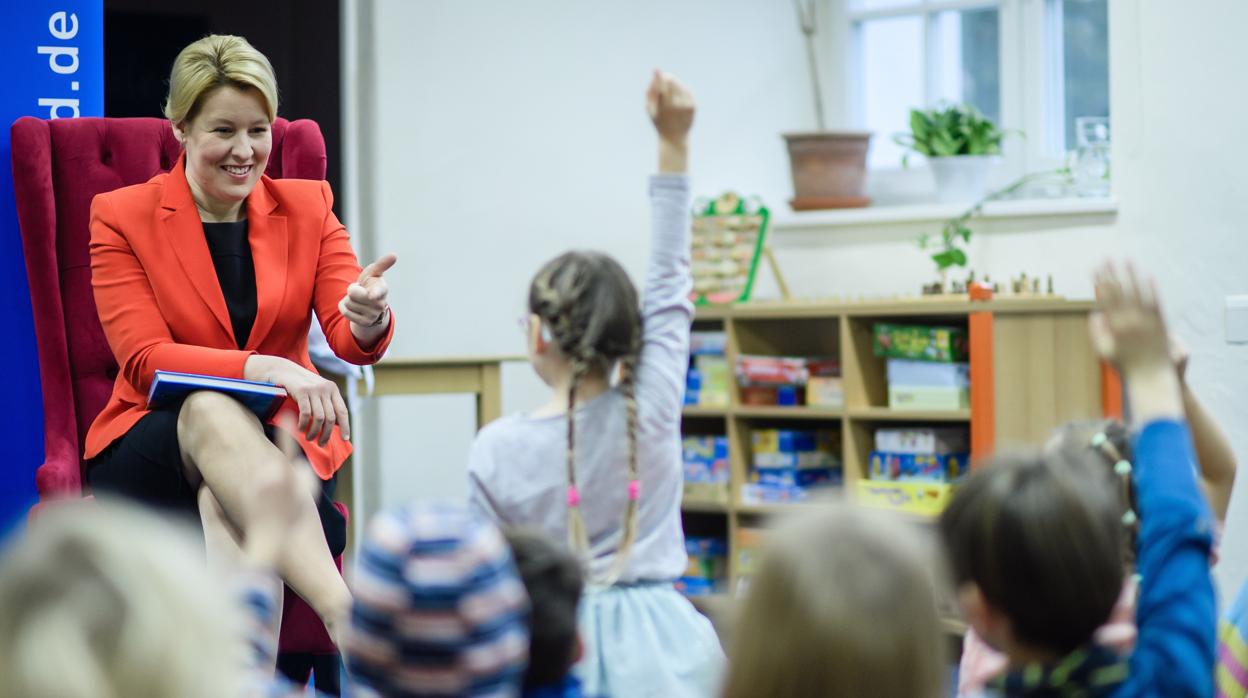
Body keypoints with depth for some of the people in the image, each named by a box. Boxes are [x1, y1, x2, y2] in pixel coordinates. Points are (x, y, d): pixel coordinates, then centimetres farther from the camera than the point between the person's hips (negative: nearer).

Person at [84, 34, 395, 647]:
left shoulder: (307, 206, 7)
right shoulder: (122, 217, 1)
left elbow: (351, 342, -5)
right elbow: (144, 360, -10)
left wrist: (368, 320, -32)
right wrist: (261, 367, -28)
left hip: (279, 442, 2)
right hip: (150, 449, -2)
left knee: (227, 496, -36)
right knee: (212, 410, -38)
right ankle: (343, 613, -55)